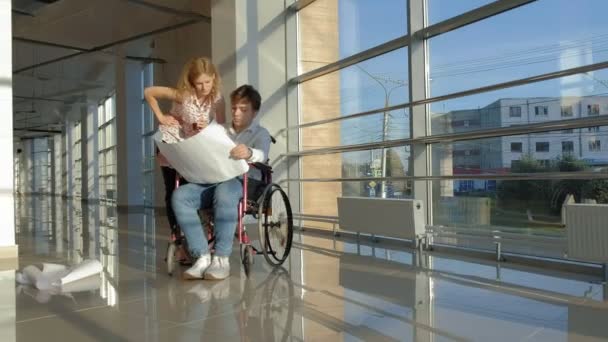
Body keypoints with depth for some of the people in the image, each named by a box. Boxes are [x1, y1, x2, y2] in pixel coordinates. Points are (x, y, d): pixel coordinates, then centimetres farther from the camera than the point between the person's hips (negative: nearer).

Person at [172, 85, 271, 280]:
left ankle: (221, 258, -35)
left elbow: (262, 155, -11)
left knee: (225, 190, -40)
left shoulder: (260, 134, 12)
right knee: (180, 195, -26)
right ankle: (202, 256, -29)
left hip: (242, 183, -4)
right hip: (212, 181, 5)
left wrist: (249, 153, -36)